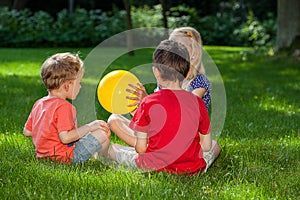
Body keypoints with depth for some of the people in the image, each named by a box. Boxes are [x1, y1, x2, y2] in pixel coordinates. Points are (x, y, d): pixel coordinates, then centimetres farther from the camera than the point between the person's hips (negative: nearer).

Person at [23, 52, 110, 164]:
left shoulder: (38, 103, 7)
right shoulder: (63, 106, -21)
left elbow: (27, 131, 12)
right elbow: (65, 137, -27)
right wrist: (89, 127, -18)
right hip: (64, 157, -9)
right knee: (103, 134, -4)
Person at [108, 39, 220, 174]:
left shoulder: (149, 103, -13)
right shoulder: (197, 102, -5)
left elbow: (140, 149, -10)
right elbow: (206, 146, 3)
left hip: (154, 167, -2)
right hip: (192, 169, 2)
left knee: (113, 148, 21)